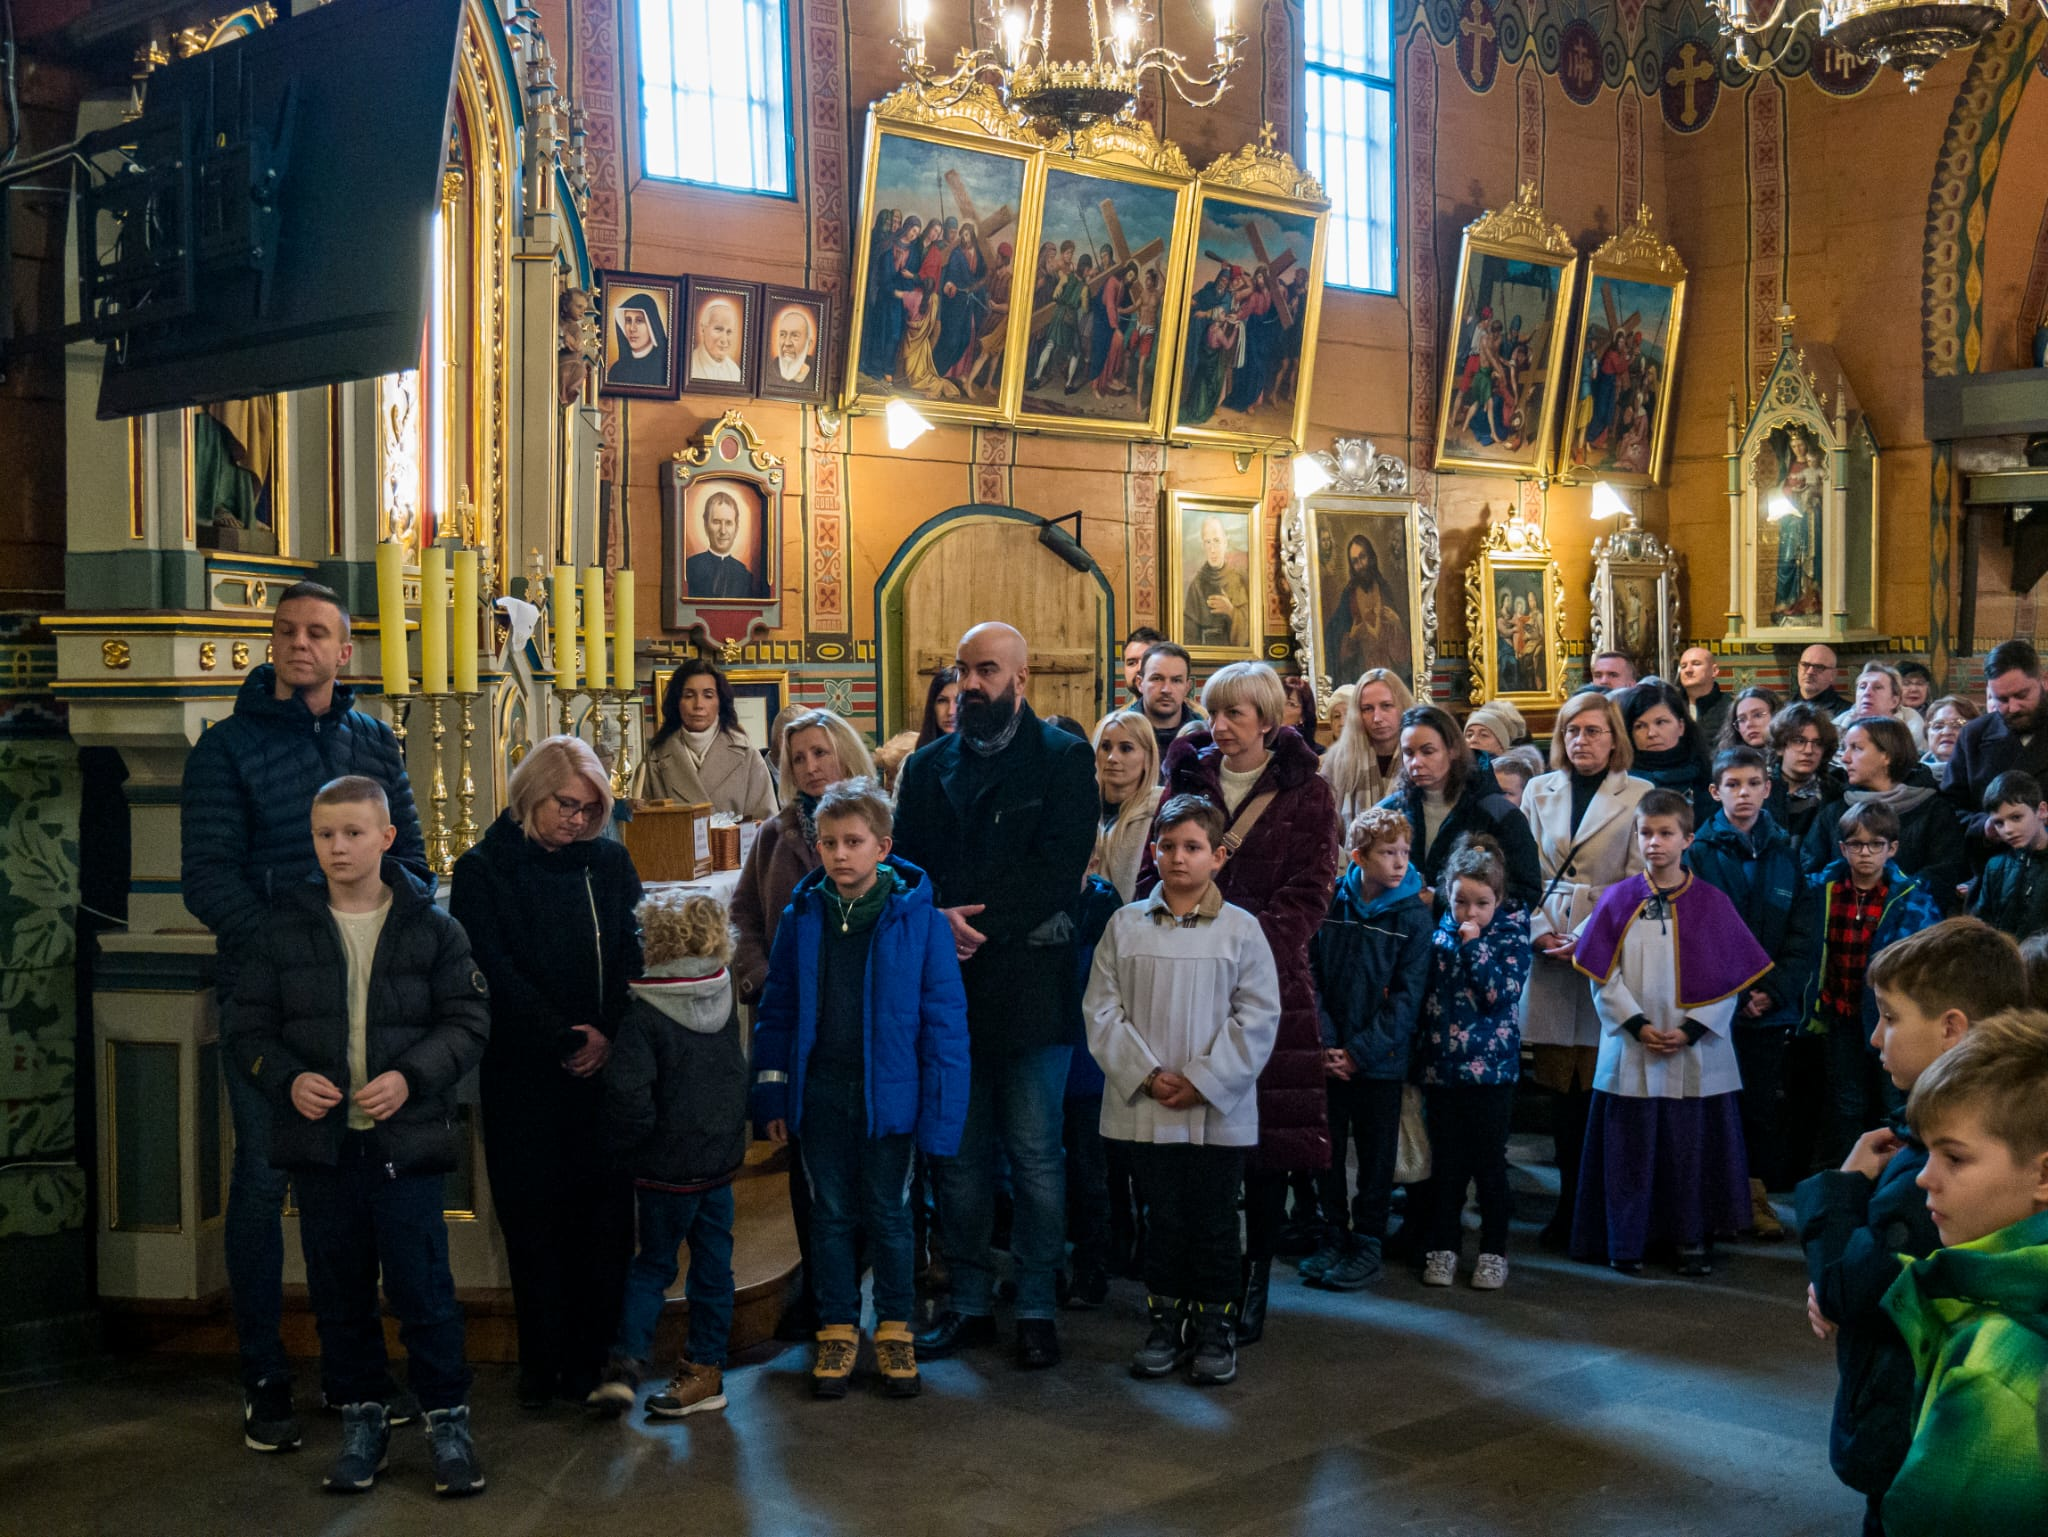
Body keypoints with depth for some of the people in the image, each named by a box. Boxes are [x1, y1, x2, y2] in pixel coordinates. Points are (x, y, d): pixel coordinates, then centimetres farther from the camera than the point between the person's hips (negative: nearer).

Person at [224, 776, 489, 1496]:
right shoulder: (284, 929, 5)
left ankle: (447, 1418, 14)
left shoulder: (431, 927, 0)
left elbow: (468, 1021, 0)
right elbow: (247, 1028, 7)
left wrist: (410, 1076, -14)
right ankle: (361, 1416, 26)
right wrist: (288, 1080, -11)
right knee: (339, 1292, 11)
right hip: (319, 1141, 2)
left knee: (423, 1287, -1)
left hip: (407, 1140, -2)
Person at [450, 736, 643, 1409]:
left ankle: (596, 1358, 11)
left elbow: (634, 954, 3)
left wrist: (609, 1036, -12)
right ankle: (542, 1363, 13)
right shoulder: (483, 870, 0)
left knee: (605, 1218, 2)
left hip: (607, 1070, 2)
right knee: (535, 1220, 3)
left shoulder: (610, 862, 8)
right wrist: (565, 1040, -13)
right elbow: (497, 975, -7)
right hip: (525, 1077, -2)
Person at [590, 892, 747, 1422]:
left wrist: (627, 1147, -9)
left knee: (653, 1264, 11)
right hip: (723, 1158, 4)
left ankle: (626, 1363, 1)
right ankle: (706, 1369, 20)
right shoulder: (725, 995, -2)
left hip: (669, 1164, -4)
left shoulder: (643, 1015, -19)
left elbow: (629, 1097, -23)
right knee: (713, 1264, 13)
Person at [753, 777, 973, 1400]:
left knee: (888, 1214, 11)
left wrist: (941, 1109, -10)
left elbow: (944, 1018, -7)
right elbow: (777, 1008, 6)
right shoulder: (803, 917, 0)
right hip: (819, 1089, 2)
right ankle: (837, 1330, 26)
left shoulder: (919, 918, -9)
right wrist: (772, 1094, 3)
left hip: (888, 1089, -2)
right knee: (830, 1214, 12)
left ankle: (894, 1329, 27)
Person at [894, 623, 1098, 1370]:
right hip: (949, 984, 4)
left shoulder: (1064, 759, 2)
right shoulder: (928, 765, 15)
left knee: (1035, 1153, 1)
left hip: (1029, 980, -3)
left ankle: (1037, 1308, 12)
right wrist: (940, 917, -12)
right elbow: (904, 861, 8)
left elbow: (1062, 868, -8)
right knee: (958, 1154, 8)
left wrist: (983, 924, -15)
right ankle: (968, 1302, 19)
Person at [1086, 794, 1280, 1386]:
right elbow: (1102, 1011, 0)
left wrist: (1203, 1081, -11)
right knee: (1164, 1216, 10)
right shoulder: (1126, 925, 2)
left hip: (1219, 1110, -1)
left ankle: (1215, 1327, 21)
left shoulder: (1241, 929, -1)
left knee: (1214, 1221, 7)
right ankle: (1165, 1321, 24)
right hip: (1145, 1108, 1)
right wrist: (1148, 1075, -10)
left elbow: (1258, 1019, -4)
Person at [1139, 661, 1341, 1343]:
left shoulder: (1305, 792, 3)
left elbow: (1307, 895, -3)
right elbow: (1153, 871, 10)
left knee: (1267, 1138, 0)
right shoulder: (1187, 780, 11)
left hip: (1269, 978, -2)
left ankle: (1252, 1286, 11)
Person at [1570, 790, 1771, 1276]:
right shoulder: (1618, 900, 1)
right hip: (1631, 1052, 0)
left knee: (1693, 1146, 5)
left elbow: (1729, 980, -1)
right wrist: (1637, 1025, -11)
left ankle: (1694, 1241, 19)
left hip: (1696, 1053, 0)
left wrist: (1691, 1030, -10)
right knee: (1629, 1149, 5)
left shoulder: (1712, 903, 0)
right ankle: (1627, 1243, 16)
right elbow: (1603, 976, -1)